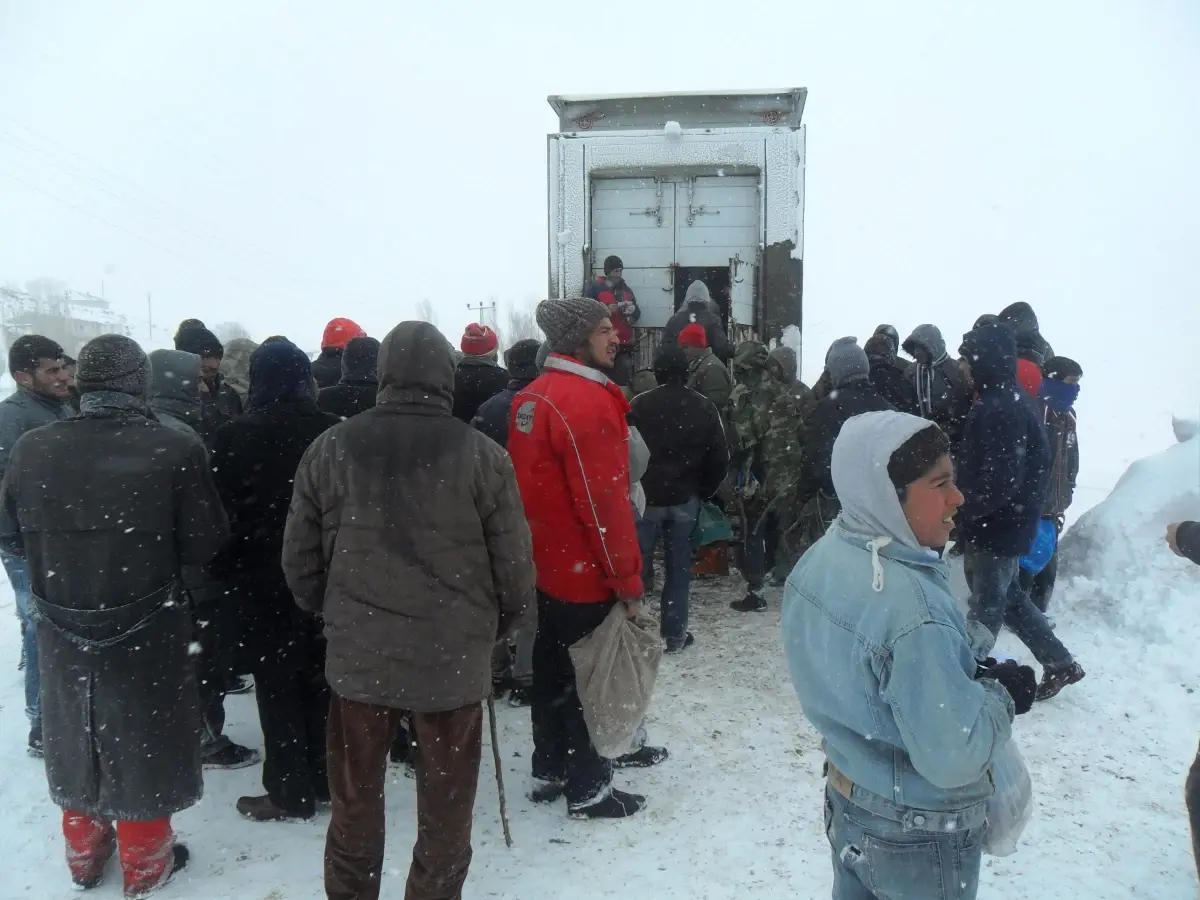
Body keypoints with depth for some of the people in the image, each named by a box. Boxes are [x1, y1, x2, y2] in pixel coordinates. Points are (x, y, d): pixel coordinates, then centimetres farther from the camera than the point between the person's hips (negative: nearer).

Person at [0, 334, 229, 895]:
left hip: (60, 629, 4)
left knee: (75, 740, 23)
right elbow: (205, 545, -14)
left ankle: (84, 855, 42)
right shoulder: (174, 451, -22)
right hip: (144, 631, -3)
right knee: (140, 742, 16)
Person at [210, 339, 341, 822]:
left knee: (277, 685, 8)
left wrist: (227, 571, 5)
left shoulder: (235, 437, -11)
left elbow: (223, 513, -7)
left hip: (264, 580, -3)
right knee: (321, 679, 16)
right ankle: (325, 778, 27)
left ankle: (290, 791, 15)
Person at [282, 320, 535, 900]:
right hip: (454, 661, -2)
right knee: (445, 810, 16)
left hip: (357, 658, 2)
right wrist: (491, 630, 13)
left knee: (355, 802, 21)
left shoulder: (330, 449, -4)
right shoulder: (482, 455, -10)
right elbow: (515, 570, -6)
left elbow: (299, 560, 3)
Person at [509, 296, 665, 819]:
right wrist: (627, 576, -15)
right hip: (587, 571, -9)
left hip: (545, 563, 9)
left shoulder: (534, 396, 7)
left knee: (554, 667, 20)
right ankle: (587, 789, 21)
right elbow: (604, 500, -23)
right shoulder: (588, 402, -21)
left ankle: (550, 768, 35)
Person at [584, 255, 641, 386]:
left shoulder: (626, 289, 16)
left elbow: (637, 314, 20)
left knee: (624, 379, -1)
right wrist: (606, 311, -18)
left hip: (624, 343, 4)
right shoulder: (595, 288, 1)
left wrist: (633, 311, -3)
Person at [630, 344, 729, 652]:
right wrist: (704, 491, 14)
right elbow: (720, 458, 2)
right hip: (685, 499, 2)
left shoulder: (640, 405, -10)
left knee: (638, 563, 8)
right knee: (678, 567, 9)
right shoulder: (704, 407, -1)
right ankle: (675, 634, 14)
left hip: (647, 496, -2)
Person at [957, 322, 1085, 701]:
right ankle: (1059, 663, 31)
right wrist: (969, 511, 12)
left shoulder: (1000, 407, -22)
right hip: (1004, 522, 10)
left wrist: (964, 510, -16)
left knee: (985, 608, 3)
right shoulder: (1010, 400, 9)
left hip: (998, 525, -10)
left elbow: (1000, 479, -27)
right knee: (1009, 597, 21)